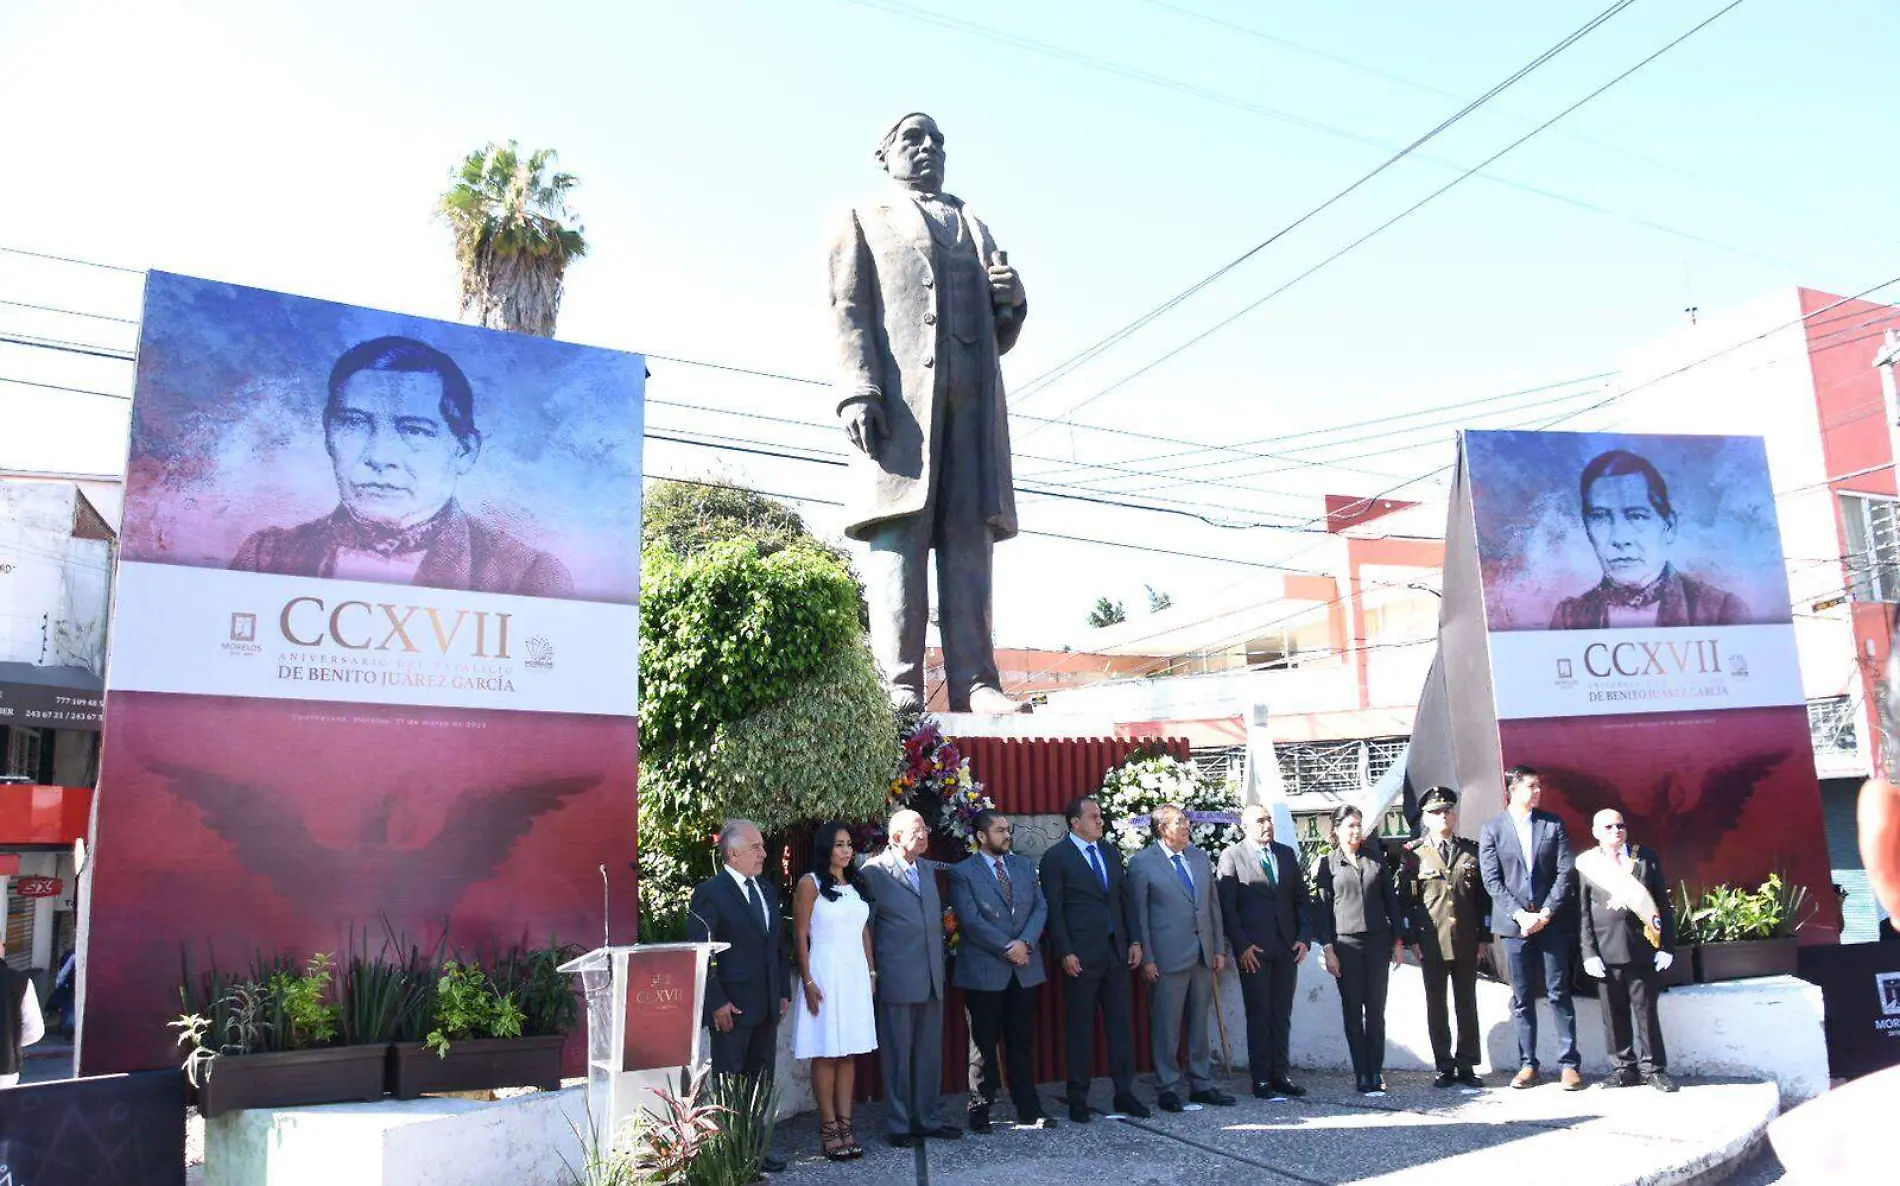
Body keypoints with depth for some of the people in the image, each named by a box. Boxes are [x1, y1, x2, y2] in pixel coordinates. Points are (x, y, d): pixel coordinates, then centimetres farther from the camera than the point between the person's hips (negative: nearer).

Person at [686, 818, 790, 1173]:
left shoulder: (767, 890, 12)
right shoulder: (710, 893, -11)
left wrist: (784, 992, 12)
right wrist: (717, 1002, -16)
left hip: (767, 1007, 7)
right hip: (732, 1008, -7)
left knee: (761, 1082, 13)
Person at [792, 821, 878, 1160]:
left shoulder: (857, 884, 13)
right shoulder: (810, 884, -5)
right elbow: (800, 936, -7)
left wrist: (871, 972, 10)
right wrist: (808, 982, -12)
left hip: (856, 974, 6)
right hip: (825, 973, -5)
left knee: (849, 1052, 7)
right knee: (826, 1053, -2)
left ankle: (846, 1124, 11)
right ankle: (829, 1127, 4)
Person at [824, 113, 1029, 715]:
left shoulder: (975, 229, 33)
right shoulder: (862, 221, 21)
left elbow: (998, 336, 29)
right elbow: (849, 311, 5)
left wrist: (1009, 301, 5)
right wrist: (857, 391, -11)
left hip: (973, 397, 4)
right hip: (900, 393, -4)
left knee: (969, 537, -6)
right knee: (899, 535, -13)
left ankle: (974, 683, -11)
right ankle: (899, 685, -16)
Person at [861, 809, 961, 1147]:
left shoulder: (929, 868, 12)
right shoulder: (875, 871, -7)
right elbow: (865, 925, -4)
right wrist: (871, 973, -4)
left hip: (932, 978, 6)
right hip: (897, 979, -6)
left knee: (930, 1052, 11)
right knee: (898, 1054, 3)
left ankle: (926, 1119, 23)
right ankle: (900, 1125, 13)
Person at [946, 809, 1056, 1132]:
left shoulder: (1025, 866, 11)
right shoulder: (963, 872, -4)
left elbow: (1040, 907, 4)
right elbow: (971, 920, -13)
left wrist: (1026, 942, -12)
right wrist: (1008, 946, -15)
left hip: (1024, 968, 4)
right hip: (984, 970, -4)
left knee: (1022, 1042, 9)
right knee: (984, 1043, 4)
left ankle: (1029, 1108, 16)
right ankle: (980, 1109, 14)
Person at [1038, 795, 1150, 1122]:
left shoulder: (1111, 853, 13)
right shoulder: (1056, 857, -6)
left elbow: (1125, 899, 15)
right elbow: (1054, 909, -9)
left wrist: (1134, 940, 7)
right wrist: (1065, 952, -14)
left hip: (1116, 952, 5)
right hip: (1080, 956, -5)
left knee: (1122, 1023, 8)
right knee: (1080, 1029, 3)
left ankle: (1124, 1093, 17)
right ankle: (1078, 1098, 13)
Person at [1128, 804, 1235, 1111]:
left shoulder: (1200, 858, 11)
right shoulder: (1143, 863, -6)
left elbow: (1213, 906, 14)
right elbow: (1139, 914, -5)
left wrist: (1220, 948, 9)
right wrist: (1146, 958, -9)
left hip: (1203, 955, 5)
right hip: (1168, 957, -5)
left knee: (1200, 1023, 13)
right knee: (1166, 1026, 2)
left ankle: (1202, 1084, 23)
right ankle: (1167, 1088, 13)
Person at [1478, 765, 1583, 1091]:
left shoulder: (1554, 824, 6)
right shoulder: (1492, 829, 2)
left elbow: (1565, 873, 0)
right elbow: (1492, 880, -2)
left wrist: (1546, 912, -9)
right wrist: (1520, 914, -12)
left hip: (1552, 921, 0)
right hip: (1515, 924, 0)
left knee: (1559, 993, 3)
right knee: (1522, 998, 5)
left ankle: (1569, 1063, 10)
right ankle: (1527, 1064, 12)